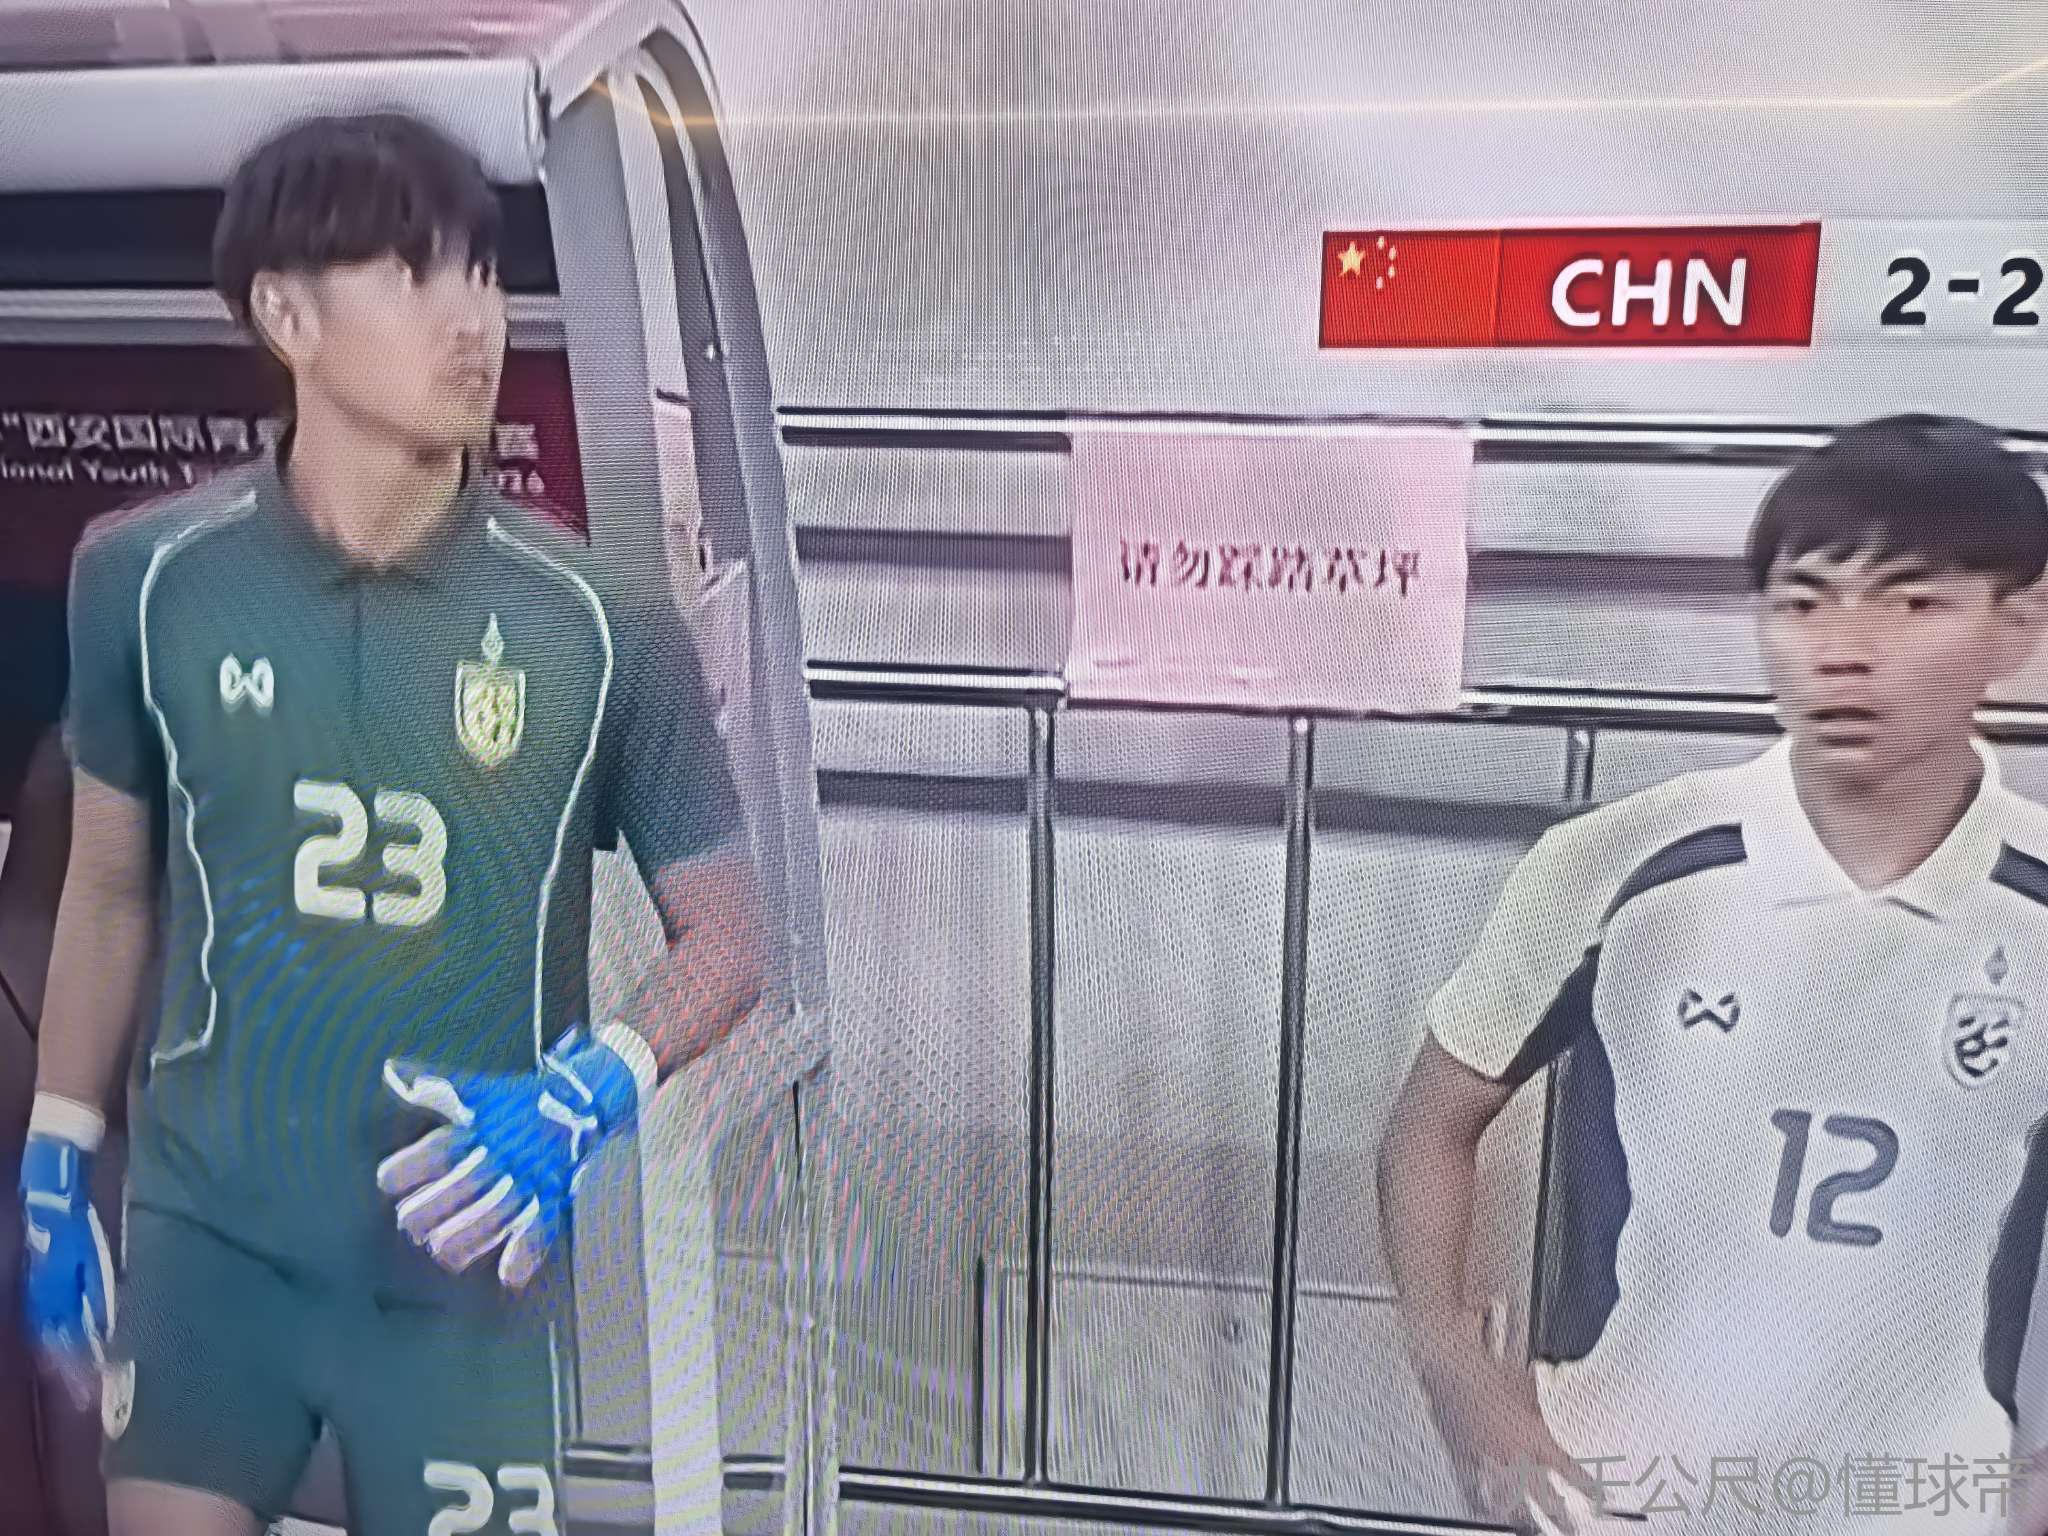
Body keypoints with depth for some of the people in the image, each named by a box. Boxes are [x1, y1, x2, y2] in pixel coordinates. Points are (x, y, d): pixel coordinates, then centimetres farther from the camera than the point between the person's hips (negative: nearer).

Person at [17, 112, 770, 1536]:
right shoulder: (146, 576, -6)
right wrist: (55, 1164, 12)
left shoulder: (599, 620, -12)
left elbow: (728, 937, -4)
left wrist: (584, 1098, -21)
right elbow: (111, 890, 8)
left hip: (465, 1259, -1)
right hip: (202, 1231, 1)